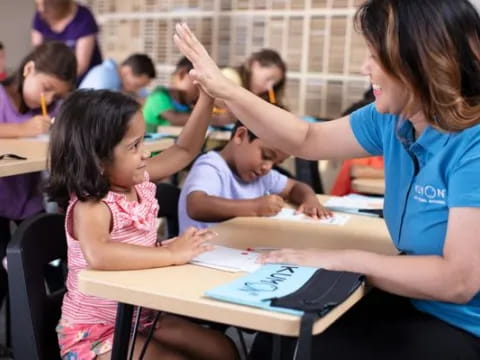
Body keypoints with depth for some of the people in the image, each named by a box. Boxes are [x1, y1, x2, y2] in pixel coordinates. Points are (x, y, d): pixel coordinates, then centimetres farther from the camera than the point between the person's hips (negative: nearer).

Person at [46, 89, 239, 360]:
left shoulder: (138, 181, -2)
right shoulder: (90, 207, -27)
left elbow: (184, 151, 12)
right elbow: (98, 255, -49)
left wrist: (207, 98, 1)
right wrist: (173, 253, -40)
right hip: (95, 333, -8)